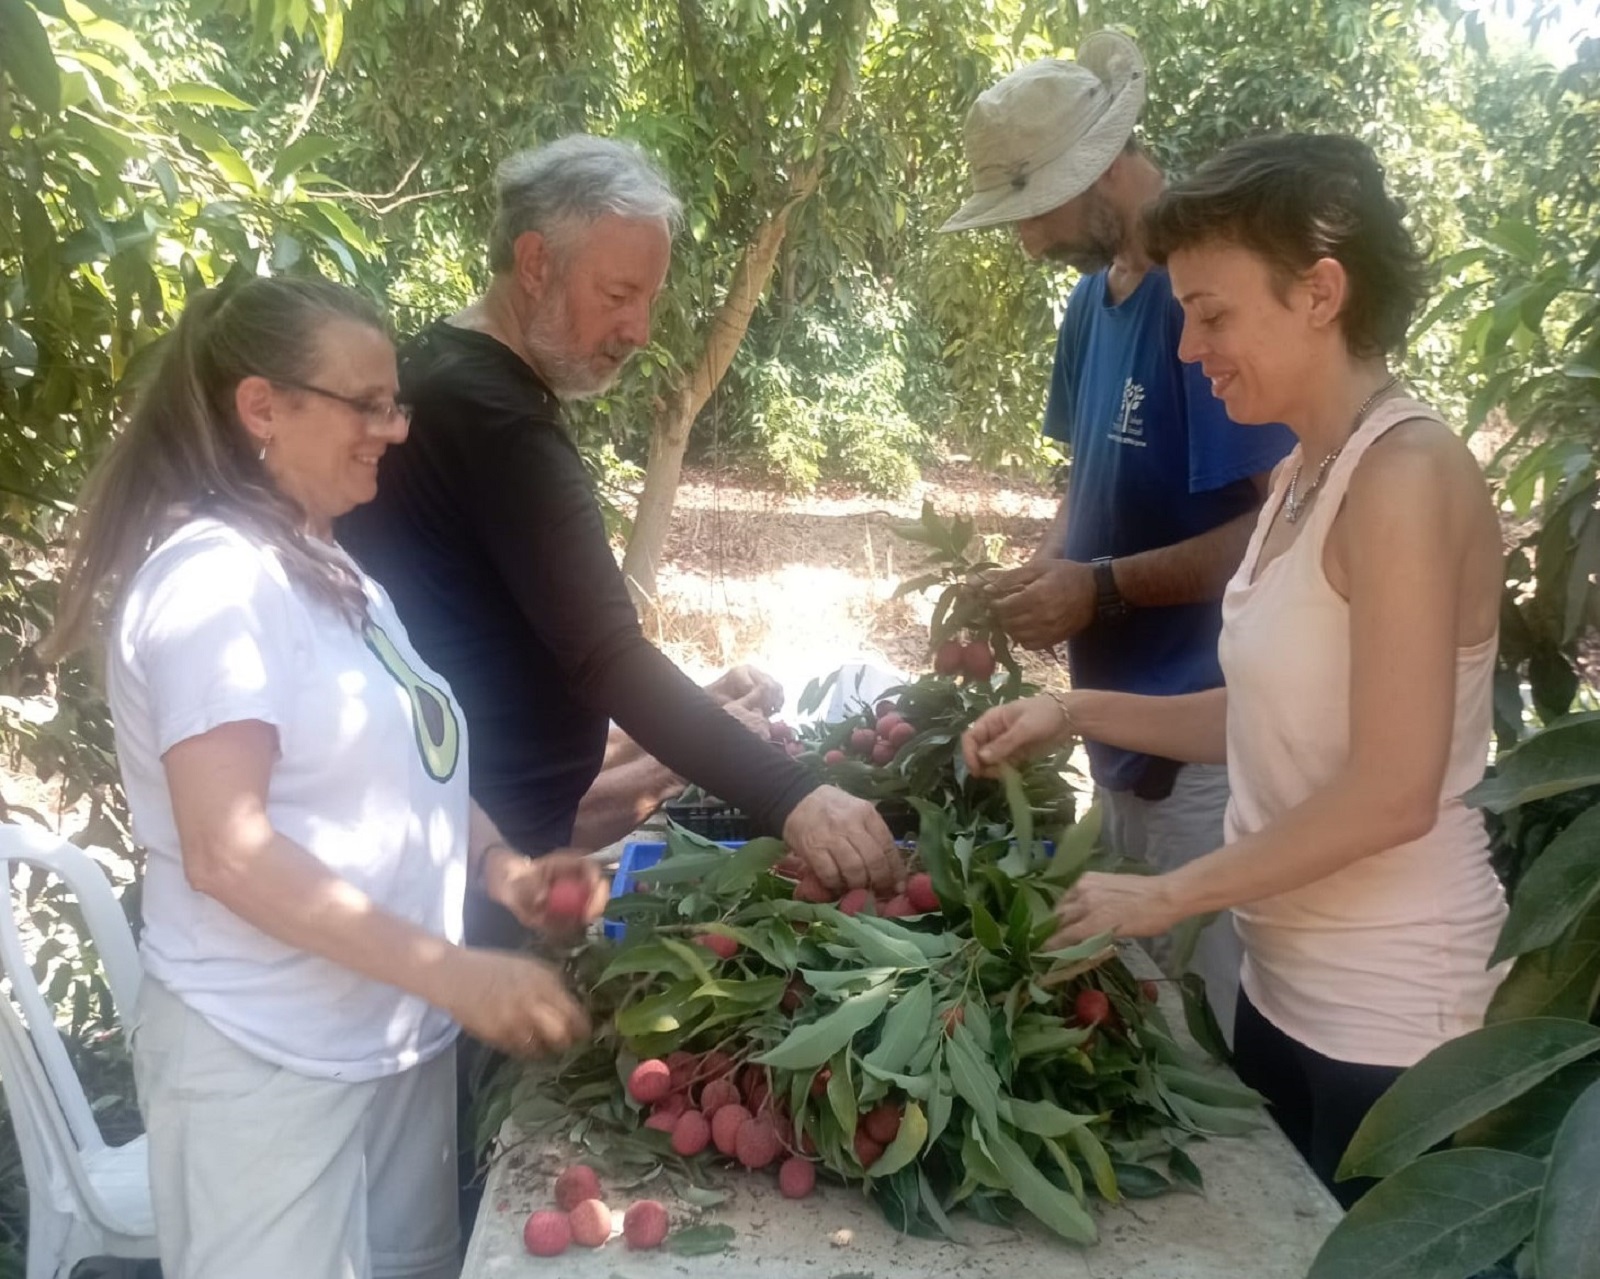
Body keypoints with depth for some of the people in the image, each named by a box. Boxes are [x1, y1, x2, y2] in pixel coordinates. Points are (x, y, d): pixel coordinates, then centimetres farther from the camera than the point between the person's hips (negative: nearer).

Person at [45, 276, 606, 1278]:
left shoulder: (331, 570, 11)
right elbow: (229, 852, -24)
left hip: (395, 1032, 9)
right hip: (267, 1060, -9)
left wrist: (499, 866, 3)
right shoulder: (213, 577, -18)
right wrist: (457, 973, -26)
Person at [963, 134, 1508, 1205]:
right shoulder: (1306, 474, 7)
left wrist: (1169, 895, -16)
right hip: (1286, 984, 8)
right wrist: (1079, 713, 3)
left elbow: (1392, 793, -23)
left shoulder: (1407, 476, -20)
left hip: (1389, 1018, -8)